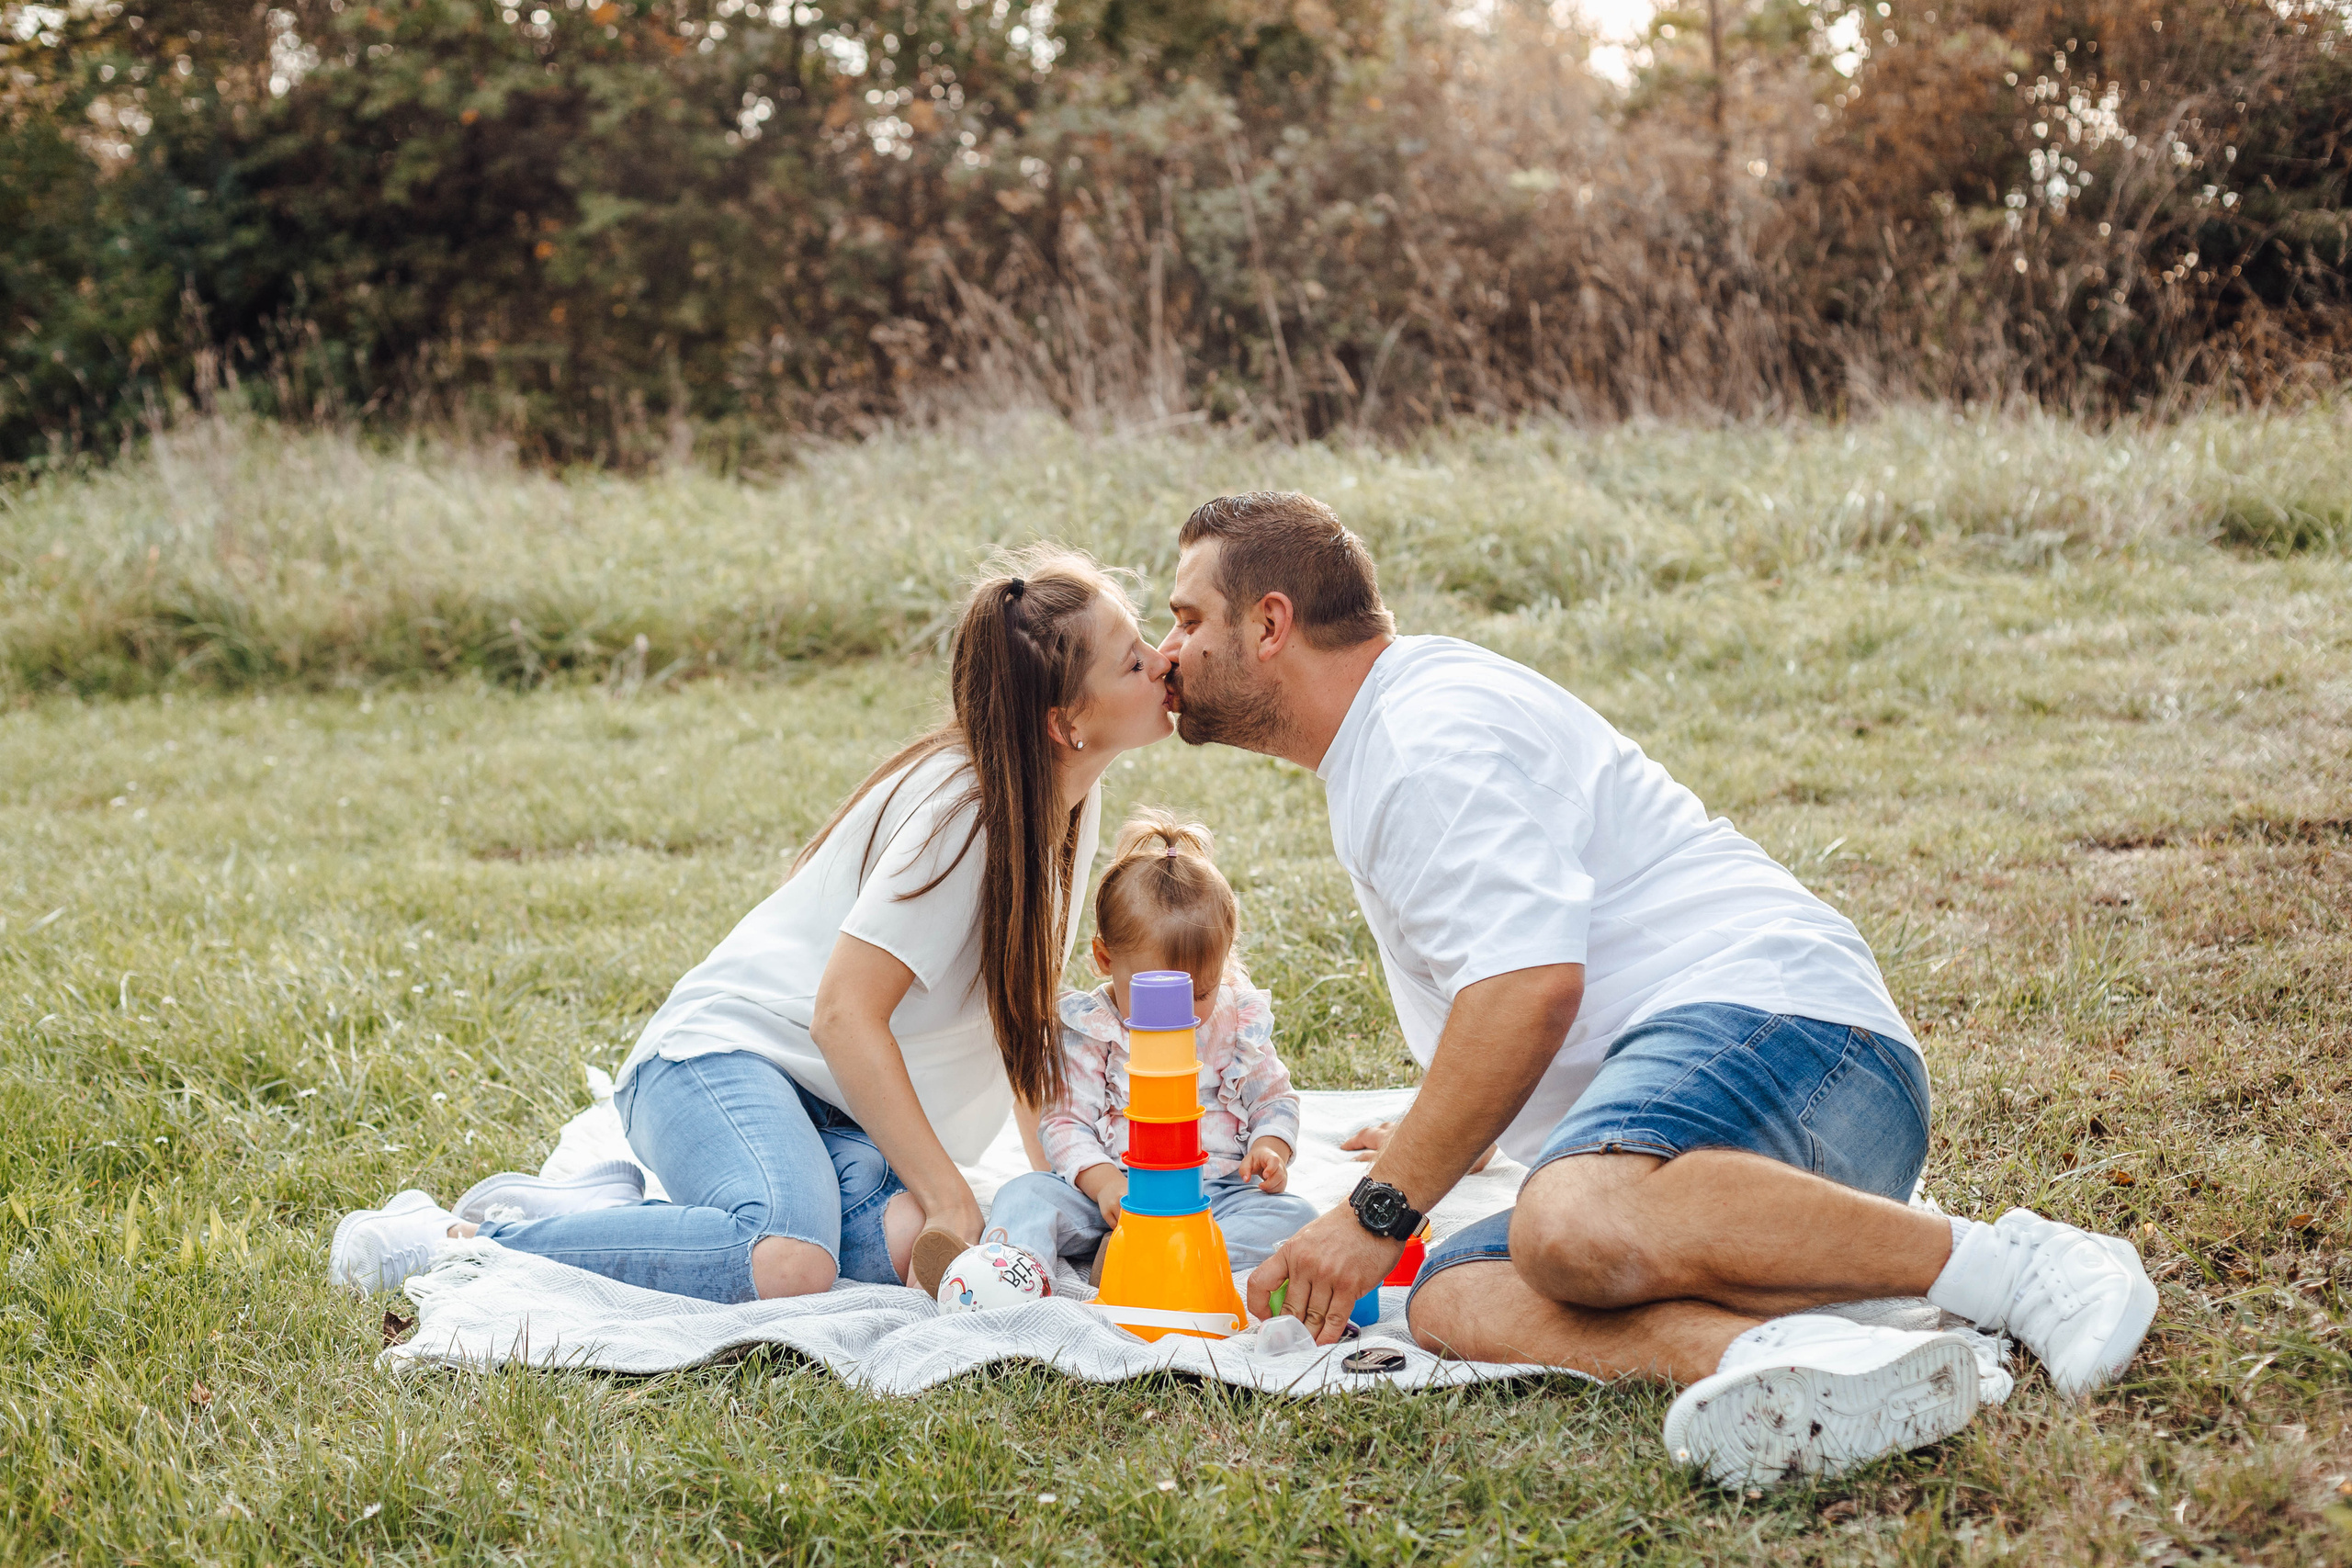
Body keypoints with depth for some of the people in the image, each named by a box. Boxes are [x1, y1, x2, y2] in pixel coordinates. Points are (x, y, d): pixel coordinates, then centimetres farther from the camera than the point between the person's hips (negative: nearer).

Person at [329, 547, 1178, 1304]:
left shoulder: (1072, 798, 8)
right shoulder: (964, 804, -19)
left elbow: (1020, 1003, 21)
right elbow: (845, 1011, -23)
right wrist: (948, 1198, -21)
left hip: (838, 1108, 8)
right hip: (722, 1051, -8)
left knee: (902, 1242, -27)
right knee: (785, 1264, -37)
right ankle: (452, 1239, -18)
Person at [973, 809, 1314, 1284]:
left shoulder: (1239, 1022, 5)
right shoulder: (1091, 1030, -1)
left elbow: (1274, 1101, 14)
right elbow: (1065, 1122, -2)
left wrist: (1269, 1150, -10)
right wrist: (1104, 1182, -21)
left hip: (1217, 1192, 1)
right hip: (1116, 1188, -1)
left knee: (1292, 1213, -27)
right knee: (1026, 1194, -23)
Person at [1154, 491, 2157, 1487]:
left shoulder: (1436, 726, -5)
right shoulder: (1370, 766, 30)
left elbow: (1531, 987, -18)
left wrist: (1380, 1211, -15)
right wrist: (1420, 1152, 51)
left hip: (1769, 1014, -10)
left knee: (1576, 1227, -40)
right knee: (1452, 1297, -16)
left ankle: (2011, 1264, -27)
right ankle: (1788, 1354, -40)